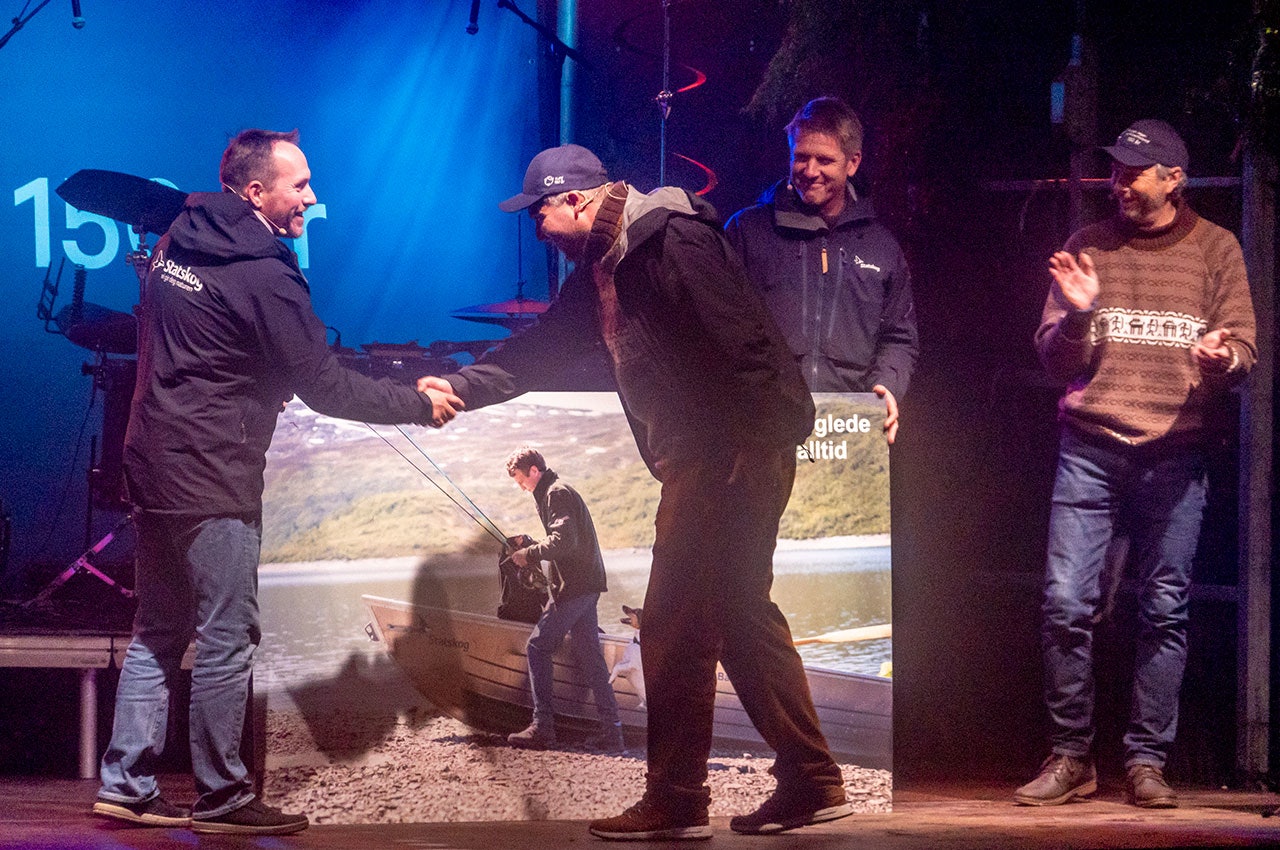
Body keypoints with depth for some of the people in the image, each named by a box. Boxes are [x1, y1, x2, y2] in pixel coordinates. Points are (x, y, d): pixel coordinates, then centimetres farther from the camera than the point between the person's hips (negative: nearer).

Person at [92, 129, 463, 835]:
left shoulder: (175, 245, 9)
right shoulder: (262, 277, -17)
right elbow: (326, 388, -14)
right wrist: (420, 405, -3)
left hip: (153, 469, 9)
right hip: (212, 484, -9)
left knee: (158, 632, 15)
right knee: (226, 641, 0)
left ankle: (125, 784, 15)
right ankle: (221, 797, 6)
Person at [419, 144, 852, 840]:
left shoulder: (672, 241, -15)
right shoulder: (600, 271, 17)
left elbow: (744, 342, -21)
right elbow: (540, 349, 25)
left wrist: (759, 446, -22)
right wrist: (461, 386, 14)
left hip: (736, 454, -10)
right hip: (697, 462, 10)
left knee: (673, 625, -7)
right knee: (742, 619, 12)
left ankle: (675, 801, -2)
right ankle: (811, 782, 16)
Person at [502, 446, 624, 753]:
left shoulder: (556, 494, -11)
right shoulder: (556, 492, 21)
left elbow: (564, 541, -23)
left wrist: (530, 553, -14)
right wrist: (531, 547, 14)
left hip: (573, 586, -10)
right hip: (587, 585, 10)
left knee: (538, 646, -7)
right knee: (589, 654, 7)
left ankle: (543, 726, -11)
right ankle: (611, 731, 3)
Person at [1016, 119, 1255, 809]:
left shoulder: (1215, 249, 9)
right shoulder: (1089, 247, 12)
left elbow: (1244, 349, 4)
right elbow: (1054, 360, 10)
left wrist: (1220, 360, -19)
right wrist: (1077, 314, -11)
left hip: (1175, 452, -1)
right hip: (1089, 447, 1)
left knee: (1164, 610, -1)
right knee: (1065, 602, -7)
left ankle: (1146, 761, 6)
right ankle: (1069, 757, 3)